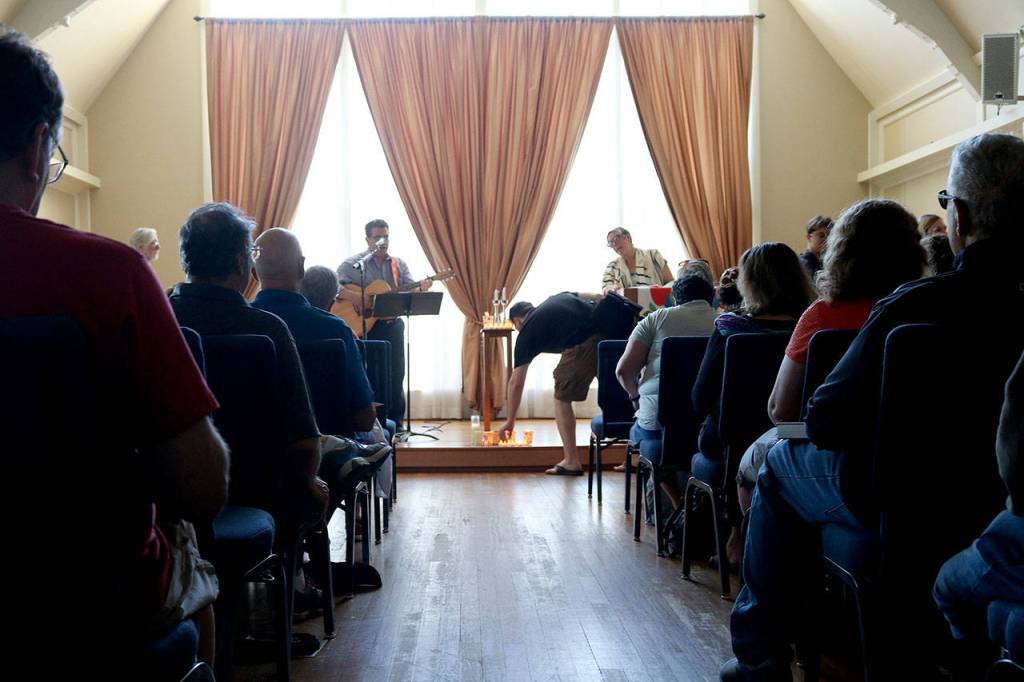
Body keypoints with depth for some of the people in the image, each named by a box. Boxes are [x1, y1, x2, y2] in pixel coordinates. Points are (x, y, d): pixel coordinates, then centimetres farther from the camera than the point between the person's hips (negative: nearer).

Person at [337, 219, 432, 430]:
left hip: (392, 324, 4)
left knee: (396, 375, 6)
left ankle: (395, 423, 16)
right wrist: (353, 296, -26)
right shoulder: (353, 264, -2)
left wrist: (421, 288, -17)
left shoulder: (398, 264, 11)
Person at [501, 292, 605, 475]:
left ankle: (571, 461, 14)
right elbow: (598, 297, 22)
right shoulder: (557, 298, 34)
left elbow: (516, 383, 22)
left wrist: (510, 421, 31)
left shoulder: (527, 333, 19)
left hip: (586, 343, -6)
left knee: (562, 397, 13)